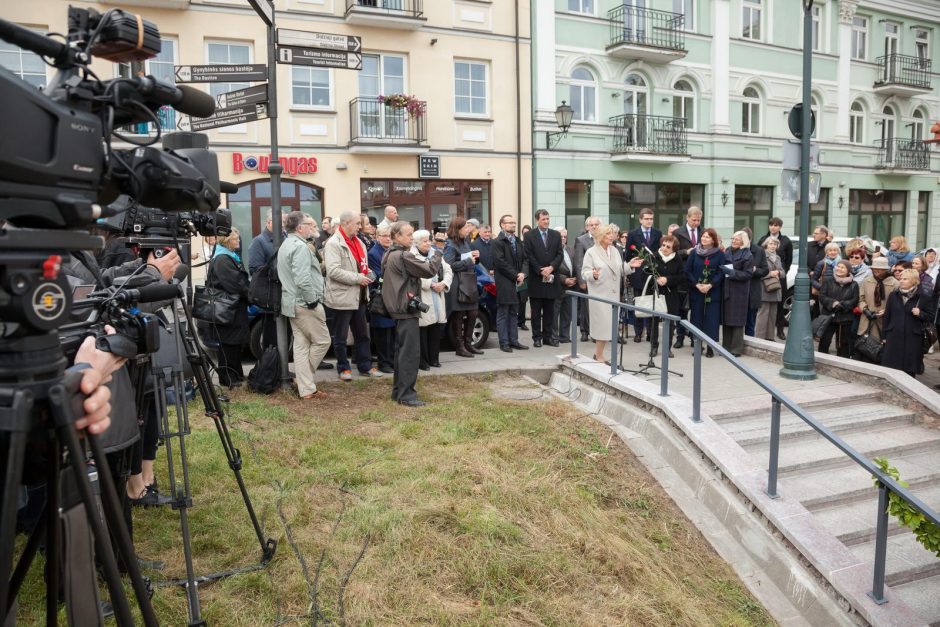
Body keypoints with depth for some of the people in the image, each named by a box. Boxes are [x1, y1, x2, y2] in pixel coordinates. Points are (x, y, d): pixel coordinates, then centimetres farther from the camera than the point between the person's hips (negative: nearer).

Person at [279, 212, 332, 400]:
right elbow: (303, 279, -28)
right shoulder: (300, 247, -18)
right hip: (305, 303, -10)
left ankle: (306, 389, 12)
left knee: (301, 345, 9)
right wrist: (313, 300, -17)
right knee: (322, 341, 2)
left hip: (292, 302, 10)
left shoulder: (285, 246, 15)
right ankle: (308, 387, 9)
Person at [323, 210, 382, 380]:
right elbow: (333, 271, -24)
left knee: (362, 334, 15)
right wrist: (357, 278, -22)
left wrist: (368, 274, 4)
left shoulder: (358, 241, 13)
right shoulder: (333, 243, -15)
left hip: (358, 296, 8)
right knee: (341, 336, 6)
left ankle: (365, 366, 25)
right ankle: (343, 368, 18)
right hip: (342, 297, -8)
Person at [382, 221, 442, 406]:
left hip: (397, 308, 10)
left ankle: (398, 390, 22)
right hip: (406, 308, -10)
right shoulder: (404, 256, -17)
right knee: (411, 351, -7)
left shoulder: (389, 255, 14)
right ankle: (406, 394, -5)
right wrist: (437, 257, -1)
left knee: (402, 349, 16)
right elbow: (429, 270, -20)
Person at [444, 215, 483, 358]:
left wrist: (475, 256, 3)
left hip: (469, 284, 8)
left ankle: (468, 344, 22)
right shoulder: (450, 246, -10)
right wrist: (468, 261, -16)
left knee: (472, 314, 10)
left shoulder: (465, 242, 15)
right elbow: (449, 265, -22)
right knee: (458, 317, -1)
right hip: (458, 286, -8)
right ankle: (460, 347, 8)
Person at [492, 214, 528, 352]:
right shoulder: (498, 242, -8)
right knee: (503, 314, -1)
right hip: (504, 283, -7)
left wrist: (522, 273, -4)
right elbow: (500, 263, -15)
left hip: (516, 282, 7)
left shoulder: (517, 241, 15)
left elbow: (524, 259, 14)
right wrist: (515, 276, -13)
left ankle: (513, 340, 17)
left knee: (514, 313, 11)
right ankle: (504, 342, 4)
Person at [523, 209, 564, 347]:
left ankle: (548, 336, 15)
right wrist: (541, 271, -13)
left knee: (549, 311, 8)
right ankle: (537, 337, 9)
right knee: (536, 311, 3)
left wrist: (551, 267, -12)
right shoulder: (529, 235, -1)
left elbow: (560, 254, 4)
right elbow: (529, 256, -6)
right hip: (536, 279, -3)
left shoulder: (556, 235, 10)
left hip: (551, 279, 3)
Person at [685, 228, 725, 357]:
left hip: (713, 292, -1)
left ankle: (710, 347, 5)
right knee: (696, 318, 4)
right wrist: (697, 284, -11)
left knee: (711, 318, -1)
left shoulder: (719, 254, 0)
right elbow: (687, 271, 1)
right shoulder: (694, 252, 4)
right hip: (696, 291, 2)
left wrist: (710, 285, -16)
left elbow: (721, 272, -5)